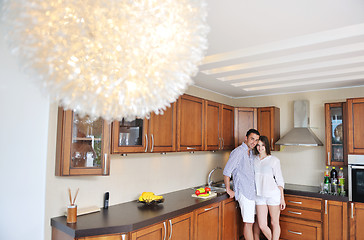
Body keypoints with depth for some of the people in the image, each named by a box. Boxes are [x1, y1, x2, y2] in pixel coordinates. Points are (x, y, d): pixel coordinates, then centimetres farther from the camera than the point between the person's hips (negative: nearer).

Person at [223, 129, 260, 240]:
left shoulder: (251, 152, 12)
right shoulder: (238, 152, -15)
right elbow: (226, 172, -18)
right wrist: (228, 190, -12)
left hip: (252, 192, 8)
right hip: (243, 192, -8)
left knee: (251, 221, 15)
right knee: (248, 223, -3)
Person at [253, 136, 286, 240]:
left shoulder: (274, 160, -4)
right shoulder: (253, 160, 7)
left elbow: (279, 180, -2)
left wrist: (282, 198, -4)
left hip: (273, 195, -3)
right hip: (259, 196, 3)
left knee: (274, 223, 7)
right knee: (262, 225, 4)